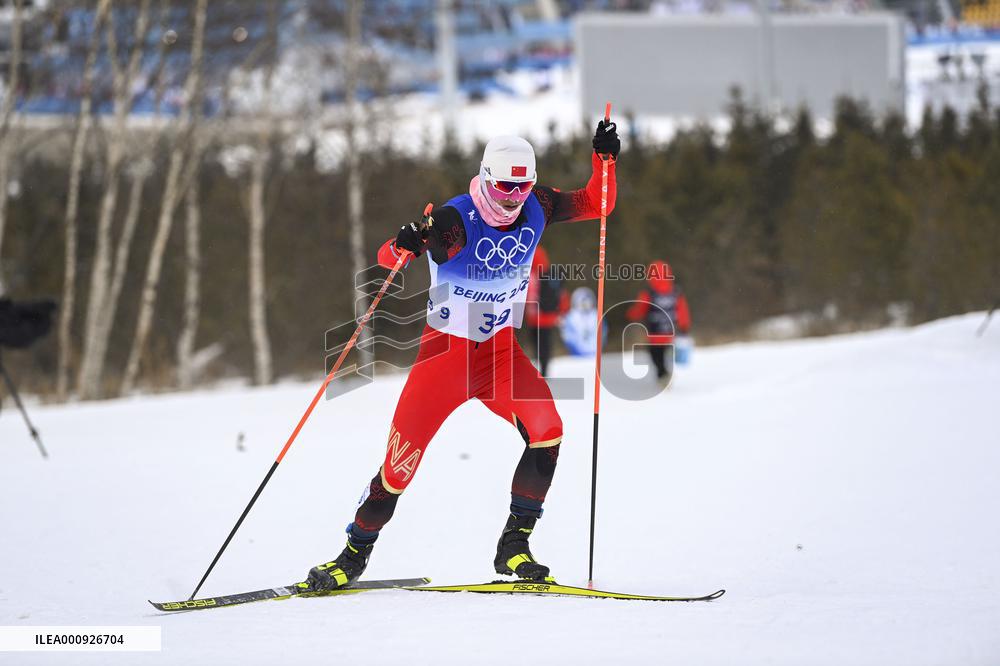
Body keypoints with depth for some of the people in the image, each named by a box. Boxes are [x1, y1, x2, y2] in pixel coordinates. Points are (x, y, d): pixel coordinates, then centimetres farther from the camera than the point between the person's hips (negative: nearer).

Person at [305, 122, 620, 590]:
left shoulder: (537, 207, -6)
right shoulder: (455, 221, -21)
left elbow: (595, 204, 8)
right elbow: (386, 257, -25)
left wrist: (605, 159, -10)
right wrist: (404, 245, -49)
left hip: (500, 348, 4)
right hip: (446, 349, -4)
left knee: (546, 431, -23)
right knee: (402, 461, -8)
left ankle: (513, 547, -12)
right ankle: (354, 555, 14)